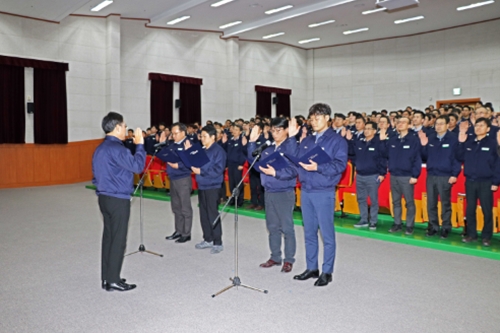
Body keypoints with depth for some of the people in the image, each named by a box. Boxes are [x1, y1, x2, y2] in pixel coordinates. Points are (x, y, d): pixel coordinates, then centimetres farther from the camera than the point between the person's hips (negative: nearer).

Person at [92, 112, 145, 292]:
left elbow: (96, 175, 19)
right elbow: (137, 166, -20)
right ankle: (113, 280, 6)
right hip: (118, 199, -9)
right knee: (118, 239, -1)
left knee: (108, 236, 13)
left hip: (104, 197, 9)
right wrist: (139, 145, -12)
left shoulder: (100, 148, 13)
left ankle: (106, 278, 20)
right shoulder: (116, 148, -17)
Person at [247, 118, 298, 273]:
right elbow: (254, 160, 10)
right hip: (269, 191, 7)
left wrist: (276, 173, -29)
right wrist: (252, 142, 4)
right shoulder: (269, 147, 13)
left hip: (285, 193, -7)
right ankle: (275, 257, 26)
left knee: (286, 227, 0)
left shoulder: (291, 146, -9)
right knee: (272, 226, 14)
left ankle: (289, 260, 13)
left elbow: (293, 170, -18)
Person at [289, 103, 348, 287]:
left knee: (327, 233, 2)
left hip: (324, 193, -6)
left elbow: (340, 165, -14)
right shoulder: (306, 140, 15)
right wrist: (291, 138, 2)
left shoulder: (337, 140, -3)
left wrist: (318, 167, -27)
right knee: (309, 232, 12)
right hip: (305, 191, 6)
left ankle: (327, 272, 13)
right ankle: (311, 268, 24)